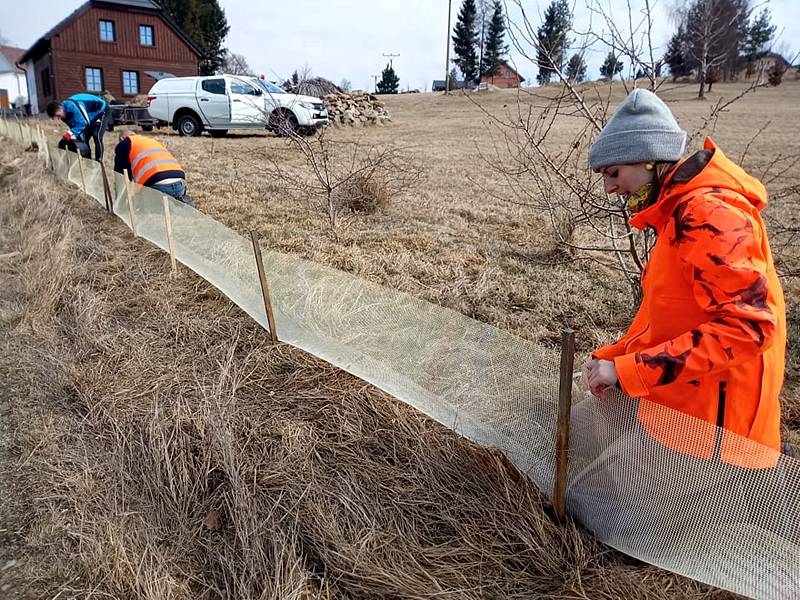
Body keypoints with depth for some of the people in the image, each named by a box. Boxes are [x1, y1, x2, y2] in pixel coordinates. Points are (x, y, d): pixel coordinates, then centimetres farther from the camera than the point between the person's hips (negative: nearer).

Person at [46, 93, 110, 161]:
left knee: (96, 136, -22)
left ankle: (99, 161, -17)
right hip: (92, 117, 9)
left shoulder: (71, 106, -34)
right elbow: (74, 126, -1)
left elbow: (82, 123, -33)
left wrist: (70, 133, -37)